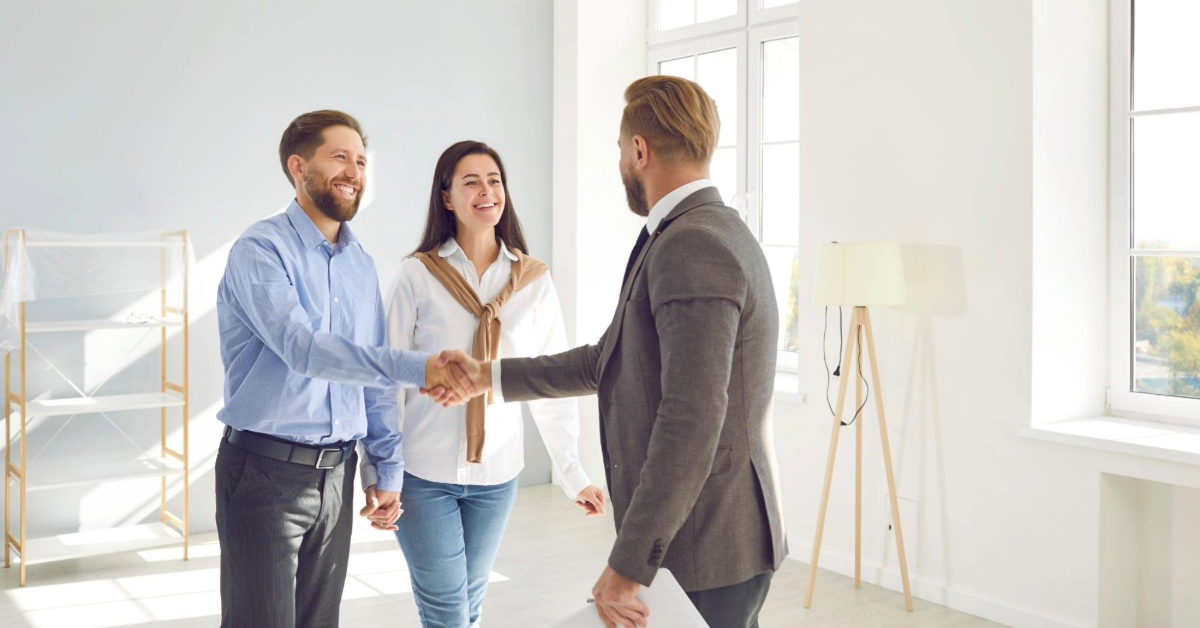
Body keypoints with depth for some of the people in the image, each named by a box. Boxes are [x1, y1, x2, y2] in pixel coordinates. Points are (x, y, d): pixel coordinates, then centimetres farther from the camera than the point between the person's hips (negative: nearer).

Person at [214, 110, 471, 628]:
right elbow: (302, 347, -27)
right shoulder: (261, 250, -11)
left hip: (337, 472, 6)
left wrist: (388, 471, 12)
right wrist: (417, 369, -36)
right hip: (266, 470, -6)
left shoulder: (361, 264, 11)